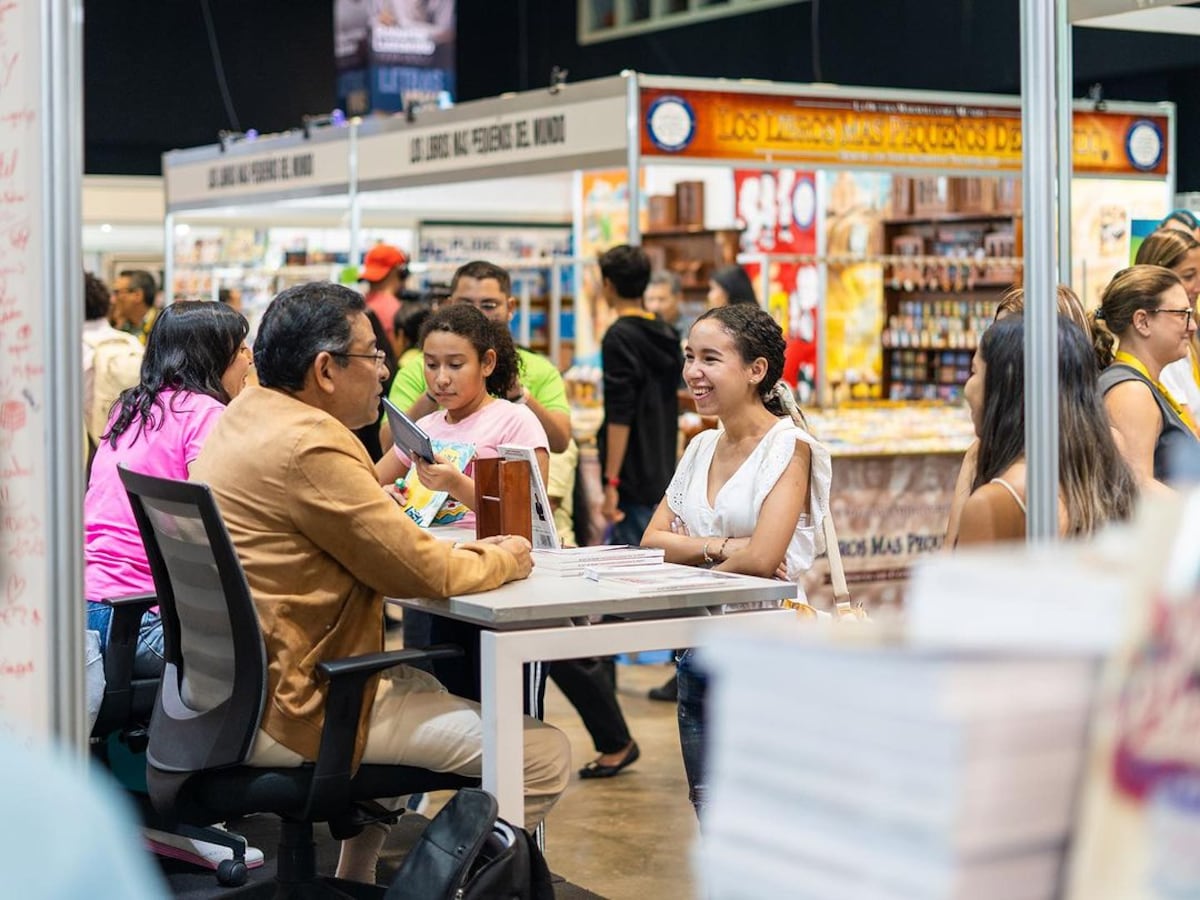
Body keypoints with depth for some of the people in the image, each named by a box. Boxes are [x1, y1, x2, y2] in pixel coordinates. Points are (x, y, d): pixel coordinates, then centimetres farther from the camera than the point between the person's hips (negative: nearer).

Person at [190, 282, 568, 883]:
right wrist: (504, 560, 2)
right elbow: (422, 570, -17)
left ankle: (355, 878, 40)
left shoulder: (246, 416, 11)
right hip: (284, 711, -11)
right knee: (543, 756, -11)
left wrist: (478, 551, 6)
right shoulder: (310, 446, -20)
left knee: (422, 684, 37)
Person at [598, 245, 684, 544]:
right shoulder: (666, 334, 11)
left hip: (633, 483, -8)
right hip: (663, 475, 8)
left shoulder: (619, 337, -12)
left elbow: (620, 417, -18)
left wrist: (611, 482, -17)